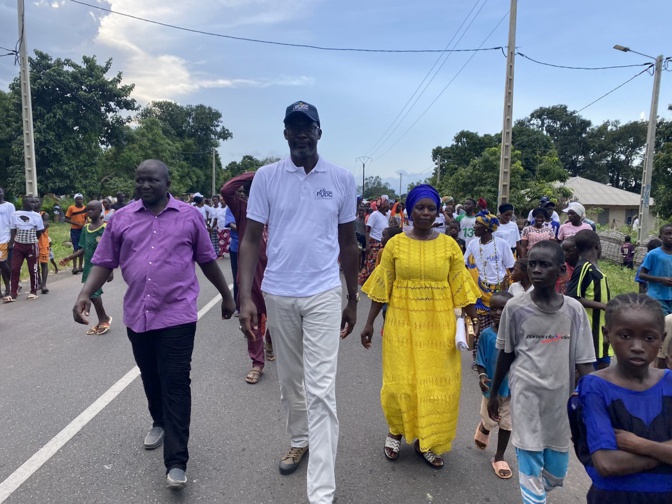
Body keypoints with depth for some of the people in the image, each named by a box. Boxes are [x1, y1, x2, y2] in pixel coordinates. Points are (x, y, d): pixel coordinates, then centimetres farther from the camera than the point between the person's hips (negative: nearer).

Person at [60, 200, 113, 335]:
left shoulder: (106, 227, -11)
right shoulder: (86, 227, 8)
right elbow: (84, 249, 13)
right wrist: (69, 258, 4)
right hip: (88, 265, 7)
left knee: (92, 293, -13)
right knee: (93, 293, 10)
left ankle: (104, 318, 8)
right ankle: (102, 321, 23)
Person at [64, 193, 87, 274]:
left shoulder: (85, 208, 6)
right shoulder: (71, 208, -4)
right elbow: (67, 219, -5)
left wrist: (85, 224, -6)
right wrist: (77, 223, -16)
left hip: (83, 230, 4)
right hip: (74, 230, -4)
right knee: (76, 248, -6)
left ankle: (80, 266, 18)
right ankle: (74, 267, -3)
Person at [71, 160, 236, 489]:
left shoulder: (190, 216, 2)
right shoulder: (121, 218, 6)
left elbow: (207, 260, 9)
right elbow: (104, 261, 6)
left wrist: (226, 295, 14)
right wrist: (85, 294, -9)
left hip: (177, 314, -3)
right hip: (137, 315, 3)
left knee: (176, 384, -3)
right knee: (151, 379, 19)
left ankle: (176, 462, 2)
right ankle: (159, 423, 45)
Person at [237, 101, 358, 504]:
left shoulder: (342, 179, 0)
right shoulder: (266, 177, -1)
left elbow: (348, 243, 7)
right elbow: (251, 239, 0)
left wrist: (353, 300, 9)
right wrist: (246, 297, -8)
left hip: (324, 294, -1)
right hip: (278, 294, 2)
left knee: (321, 389, -3)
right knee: (290, 380, 18)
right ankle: (300, 440, 43)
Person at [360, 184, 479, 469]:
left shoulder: (449, 245, 0)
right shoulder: (396, 244, -2)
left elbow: (461, 288, 2)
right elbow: (382, 287, 0)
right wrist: (369, 323, 0)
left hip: (439, 325, 1)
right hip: (403, 323, -1)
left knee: (437, 384, 7)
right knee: (401, 382, 4)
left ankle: (426, 441, 27)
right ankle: (396, 431, 31)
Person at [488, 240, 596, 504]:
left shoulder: (574, 310, -5)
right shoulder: (515, 307, -9)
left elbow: (583, 362, 1)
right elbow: (506, 354, 3)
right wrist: (494, 392, 10)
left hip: (560, 396, 3)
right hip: (526, 393, -2)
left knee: (556, 472, 16)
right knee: (530, 464, -1)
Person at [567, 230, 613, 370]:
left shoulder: (593, 267, 10)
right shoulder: (584, 268, -18)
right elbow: (573, 298, -24)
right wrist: (603, 306, -22)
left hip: (601, 328, 9)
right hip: (590, 330, -9)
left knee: (603, 365, 17)